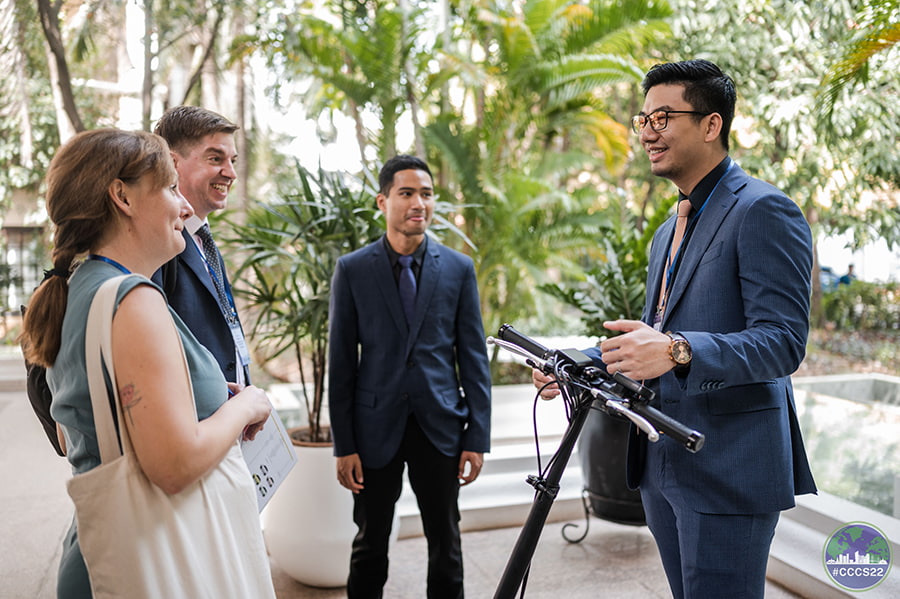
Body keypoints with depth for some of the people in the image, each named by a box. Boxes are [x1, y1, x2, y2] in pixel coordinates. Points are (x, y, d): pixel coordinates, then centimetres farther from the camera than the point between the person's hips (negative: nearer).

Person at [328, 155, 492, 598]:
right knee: (370, 543, 14)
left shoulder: (459, 268, 2)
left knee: (446, 543, 13)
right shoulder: (352, 269, -2)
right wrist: (344, 444, -4)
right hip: (375, 427, -1)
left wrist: (478, 435, -1)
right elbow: (340, 362, -1)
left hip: (440, 426, 1)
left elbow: (473, 356, 3)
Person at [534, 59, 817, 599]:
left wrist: (677, 351, -34)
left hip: (728, 472, -8)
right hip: (662, 464, 9)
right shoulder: (669, 231, 18)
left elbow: (783, 342, -19)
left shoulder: (764, 210, -11)